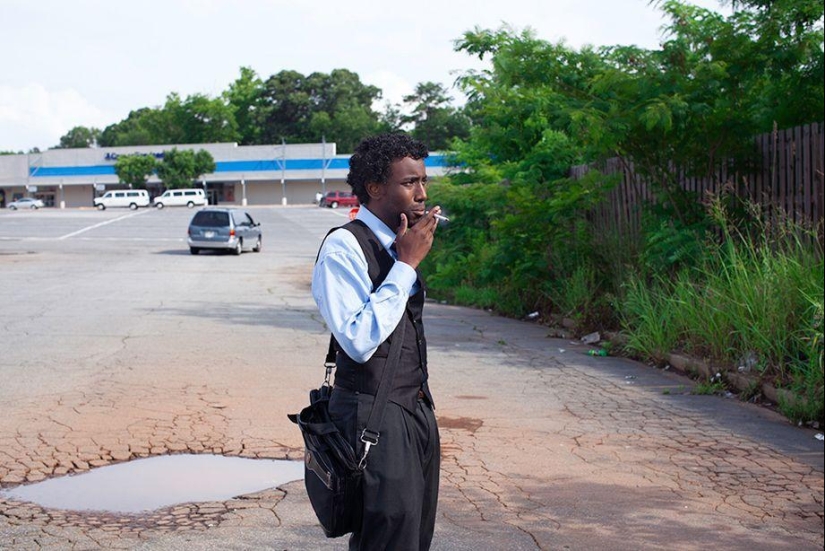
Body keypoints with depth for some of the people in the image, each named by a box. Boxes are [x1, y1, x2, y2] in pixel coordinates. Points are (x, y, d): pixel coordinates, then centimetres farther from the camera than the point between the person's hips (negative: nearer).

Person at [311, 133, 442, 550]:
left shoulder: (400, 243, 11)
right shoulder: (344, 246, -15)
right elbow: (359, 340, -26)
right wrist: (407, 263, -21)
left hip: (416, 410, 9)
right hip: (374, 418, -9)